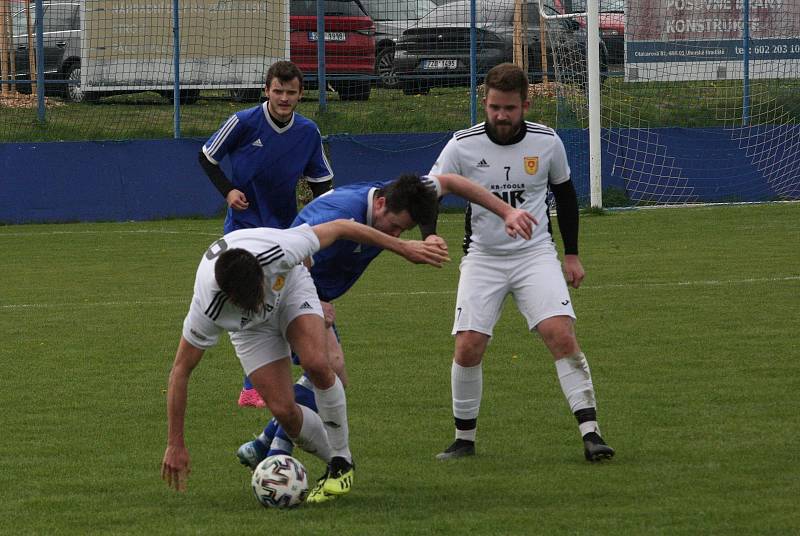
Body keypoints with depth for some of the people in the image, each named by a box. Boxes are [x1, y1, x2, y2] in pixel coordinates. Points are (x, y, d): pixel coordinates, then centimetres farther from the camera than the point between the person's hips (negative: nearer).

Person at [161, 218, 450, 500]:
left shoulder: (279, 251, -41)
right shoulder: (208, 307, -40)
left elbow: (338, 228, -23)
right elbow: (181, 370, -28)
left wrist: (402, 246, -13)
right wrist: (175, 445, -26)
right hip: (250, 329, 0)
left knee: (317, 364, -29)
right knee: (282, 410, -17)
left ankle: (342, 458, -10)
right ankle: (337, 463, 11)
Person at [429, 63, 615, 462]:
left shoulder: (546, 142, -4)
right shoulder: (463, 145, -9)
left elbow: (565, 193, 12)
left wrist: (572, 253, 14)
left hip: (536, 254, 0)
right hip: (482, 258, 0)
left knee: (561, 335, -18)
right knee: (467, 349, -10)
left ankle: (590, 433, -16)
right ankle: (464, 439, 9)